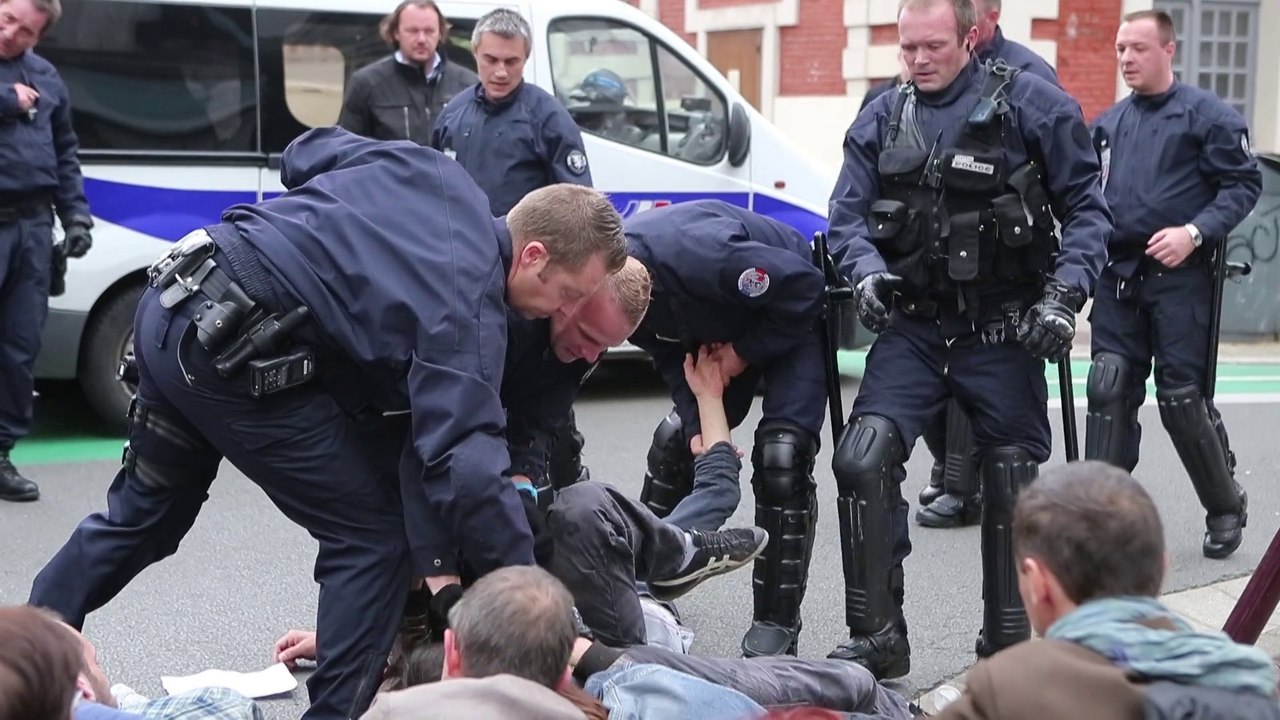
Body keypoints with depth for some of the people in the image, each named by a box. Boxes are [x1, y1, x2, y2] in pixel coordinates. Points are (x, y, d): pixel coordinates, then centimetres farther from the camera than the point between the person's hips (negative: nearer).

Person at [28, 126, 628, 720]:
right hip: (230, 357, -9)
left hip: (172, 302, 9)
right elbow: (470, 472, -23)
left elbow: (304, 154, 20)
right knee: (376, 533, 0)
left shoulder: (430, 172, 7)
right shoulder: (466, 315, -15)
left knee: (145, 513, 26)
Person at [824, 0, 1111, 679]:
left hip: (1003, 334, -2)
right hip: (912, 328, 2)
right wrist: (866, 269, -15)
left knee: (1010, 482, 6)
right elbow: (848, 214, 6)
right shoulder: (879, 120, 8)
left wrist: (1064, 295, -14)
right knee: (862, 460, -15)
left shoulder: (1033, 106, -3)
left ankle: (1007, 642, 25)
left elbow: (1086, 208, -2)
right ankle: (876, 637, -2)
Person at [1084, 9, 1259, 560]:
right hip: (1117, 276, 5)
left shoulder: (1207, 114, -1)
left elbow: (1243, 184, -5)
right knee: (1108, 390, -2)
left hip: (1180, 277, -5)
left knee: (1182, 397, -2)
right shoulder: (1107, 125, 15)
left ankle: (1226, 506, 19)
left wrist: (1195, 232, -18)